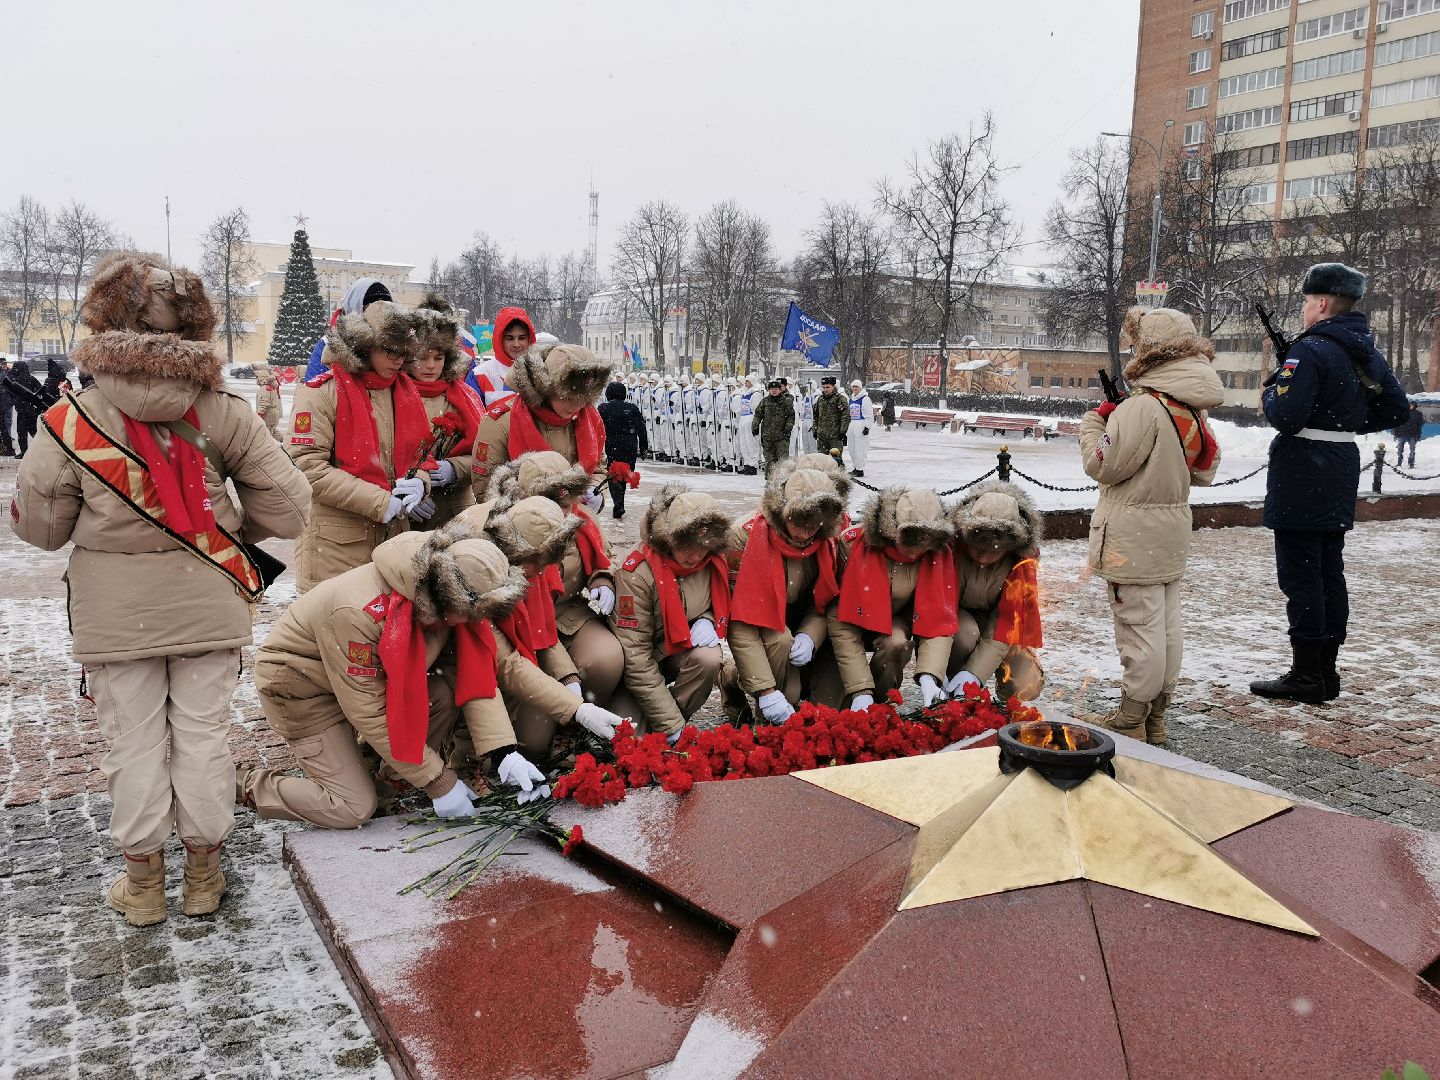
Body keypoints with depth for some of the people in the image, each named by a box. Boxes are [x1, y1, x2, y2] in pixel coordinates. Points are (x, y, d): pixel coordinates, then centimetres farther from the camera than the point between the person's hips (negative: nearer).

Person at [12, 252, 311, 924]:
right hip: (208, 606, 1)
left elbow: (38, 526, -2)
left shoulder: (70, 422, -13)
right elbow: (287, 510, -8)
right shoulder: (224, 413, -10)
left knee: (133, 743, 13)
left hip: (116, 615, -1)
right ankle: (203, 876, 27)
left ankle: (143, 882, 27)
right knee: (202, 736, 12)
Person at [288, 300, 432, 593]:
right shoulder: (321, 393, -8)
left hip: (393, 536, 6)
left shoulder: (406, 391, 12)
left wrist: (419, 483, -6)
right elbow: (309, 467, -15)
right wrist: (381, 503, -17)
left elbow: (421, 453, 19)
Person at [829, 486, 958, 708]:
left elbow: (940, 621, -19)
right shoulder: (854, 543, -29)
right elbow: (842, 623, -28)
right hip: (858, 622, -1)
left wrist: (929, 677, -36)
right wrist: (860, 691, -33)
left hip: (898, 621, 1)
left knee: (899, 643, -30)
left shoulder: (939, 552, -20)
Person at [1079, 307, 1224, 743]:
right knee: (1167, 624, 14)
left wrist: (1093, 422, -1)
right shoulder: (1194, 408, 7)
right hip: (1173, 533, 9)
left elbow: (1102, 465, -14)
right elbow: (1205, 469, 16)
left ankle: (1131, 722, 7)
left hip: (1133, 537, -9)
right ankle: (1155, 717, 25)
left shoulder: (1142, 408, -21)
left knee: (1139, 627, -2)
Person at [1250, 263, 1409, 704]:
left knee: (1299, 574, -3)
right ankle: (1326, 672, 21)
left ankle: (1306, 677, 1)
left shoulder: (1311, 349, -16)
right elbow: (1396, 409, 16)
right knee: (1330, 572, 14)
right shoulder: (1366, 351, 11)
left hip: (1302, 477, -9)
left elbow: (1286, 416, -23)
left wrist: (1269, 395, -3)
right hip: (1341, 472, 9)